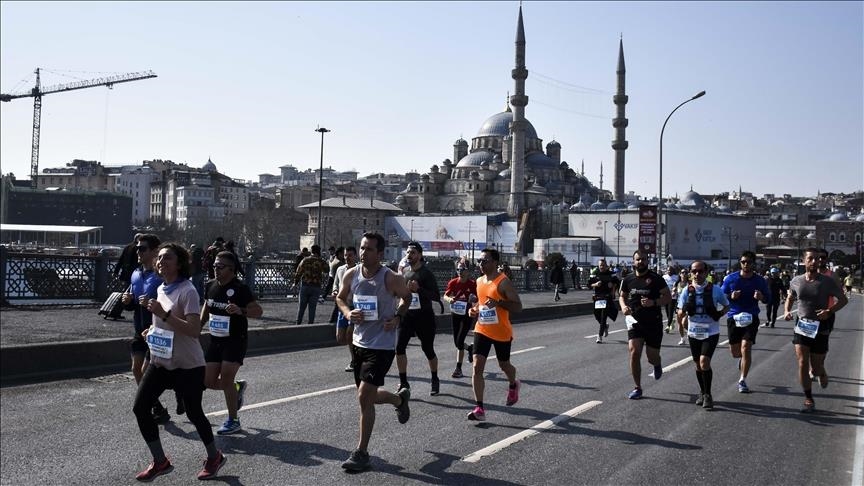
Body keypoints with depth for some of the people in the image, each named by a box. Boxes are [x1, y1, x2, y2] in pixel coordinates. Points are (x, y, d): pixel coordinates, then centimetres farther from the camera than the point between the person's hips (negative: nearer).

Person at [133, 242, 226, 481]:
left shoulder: (187, 291, -17)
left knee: (194, 413, 3)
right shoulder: (161, 289, 8)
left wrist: (163, 314, -31)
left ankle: (214, 457, 28)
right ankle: (160, 461, 12)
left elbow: (194, 329, -28)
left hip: (187, 366, -8)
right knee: (140, 408, -2)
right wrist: (153, 329, 11)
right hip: (160, 362, 8)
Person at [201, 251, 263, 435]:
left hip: (236, 340, -6)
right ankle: (238, 387, 35)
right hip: (216, 339, 6)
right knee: (209, 381, 5)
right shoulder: (211, 285, 3)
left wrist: (240, 310, -38)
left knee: (226, 379, -12)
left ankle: (233, 421, 5)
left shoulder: (240, 288, -17)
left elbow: (258, 311, -21)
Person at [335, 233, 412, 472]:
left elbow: (407, 297, 4)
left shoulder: (391, 279, -16)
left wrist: (398, 317, -11)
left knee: (364, 397, -11)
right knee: (368, 397, 18)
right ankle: (400, 398, 51)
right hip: (359, 342, 6)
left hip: (382, 346, -6)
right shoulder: (351, 275, -4)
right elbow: (340, 297, 13)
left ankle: (362, 453, 2)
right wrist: (348, 313, -8)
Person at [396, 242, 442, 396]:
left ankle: (435, 380, 28)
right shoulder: (404, 272, 9)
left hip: (424, 315, -5)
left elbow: (436, 296, -15)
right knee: (399, 347, -9)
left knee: (428, 349, 6)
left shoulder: (426, 273, -9)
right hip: (407, 314, 5)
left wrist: (419, 289, -25)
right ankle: (403, 383, 1)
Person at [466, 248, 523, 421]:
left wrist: (498, 303, -29)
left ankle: (513, 385, 51)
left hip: (502, 332, -5)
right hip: (482, 330, 5)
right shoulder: (479, 281, 6)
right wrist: (474, 309, 3)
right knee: (477, 367, -9)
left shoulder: (503, 282, -15)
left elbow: (518, 307, -16)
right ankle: (479, 409, -7)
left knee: (504, 365, 16)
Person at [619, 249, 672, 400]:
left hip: (653, 323, -2)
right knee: (634, 352, -12)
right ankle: (637, 388, -1)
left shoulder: (655, 279, -6)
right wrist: (623, 306, -4)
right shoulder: (628, 279, 4)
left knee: (652, 356, 4)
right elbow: (622, 296, 18)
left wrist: (654, 302, -21)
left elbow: (668, 296, -4)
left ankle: (657, 366, 45)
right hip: (635, 321, 2)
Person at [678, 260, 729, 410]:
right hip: (694, 332, 3)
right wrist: (682, 313, -20)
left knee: (704, 361, -16)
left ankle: (707, 394, -2)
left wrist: (718, 315, -8)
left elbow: (726, 306, 6)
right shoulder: (687, 290, -3)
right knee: (698, 364, 13)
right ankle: (702, 392, 32)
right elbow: (680, 313, 0)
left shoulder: (715, 289, -8)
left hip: (711, 332, -3)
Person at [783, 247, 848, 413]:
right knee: (802, 363, -8)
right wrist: (787, 311, -4)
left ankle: (822, 374, 46)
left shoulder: (828, 281, -9)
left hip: (820, 329, -1)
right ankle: (808, 400, 3)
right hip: (801, 327, 2)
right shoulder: (796, 281, 0)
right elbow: (790, 298, 17)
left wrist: (829, 311, -20)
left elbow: (843, 299, -2)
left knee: (816, 368, 7)